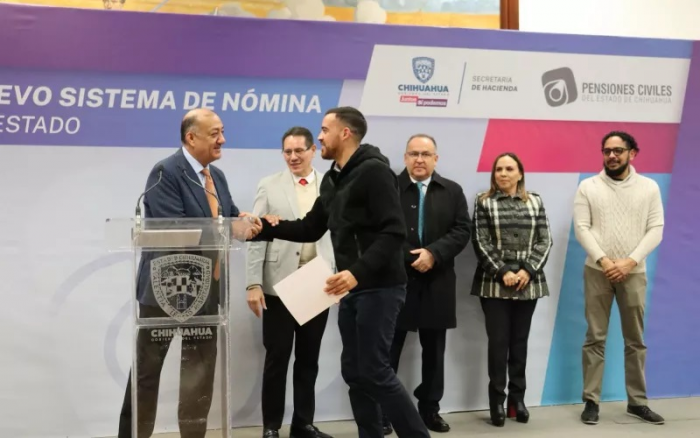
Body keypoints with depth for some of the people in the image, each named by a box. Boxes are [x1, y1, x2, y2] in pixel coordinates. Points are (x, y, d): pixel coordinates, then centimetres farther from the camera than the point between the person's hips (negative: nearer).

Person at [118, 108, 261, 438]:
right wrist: (229, 231, -24)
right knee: (147, 368, 5)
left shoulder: (217, 176, 11)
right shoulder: (166, 172, -15)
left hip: (205, 288, 8)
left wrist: (246, 225, -11)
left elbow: (229, 221, 12)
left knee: (201, 367, 13)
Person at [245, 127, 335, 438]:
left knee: (309, 359, 11)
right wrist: (254, 284, -8)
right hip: (279, 285, -2)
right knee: (277, 359, 5)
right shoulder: (269, 186, 2)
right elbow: (257, 237, -2)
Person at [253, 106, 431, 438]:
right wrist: (266, 225, 7)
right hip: (352, 288, 9)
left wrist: (358, 272, -29)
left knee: (374, 371, -8)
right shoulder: (332, 179, 14)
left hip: (379, 287, -9)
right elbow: (311, 229, 19)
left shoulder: (374, 171, -13)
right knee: (354, 371, 10)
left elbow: (394, 232, -21)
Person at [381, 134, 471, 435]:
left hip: (437, 283, 3)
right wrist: (407, 257, -18)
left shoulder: (452, 191, 9)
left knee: (434, 350, 12)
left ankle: (430, 408, 24)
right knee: (389, 349, 2)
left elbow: (463, 230, 0)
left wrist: (434, 253, -14)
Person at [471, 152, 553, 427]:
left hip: (528, 283, 2)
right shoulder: (484, 202, 2)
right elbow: (481, 243, -4)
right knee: (498, 341, -3)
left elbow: (544, 241, 3)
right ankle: (497, 401, 5)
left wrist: (527, 271, -10)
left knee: (520, 341, 7)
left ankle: (517, 398, 15)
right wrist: (502, 272, -13)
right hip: (494, 283, -2)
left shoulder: (535, 202, 9)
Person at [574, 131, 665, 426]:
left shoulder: (649, 187, 4)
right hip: (597, 272, -1)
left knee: (635, 340, 8)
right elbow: (581, 228, -5)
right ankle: (591, 402, 7)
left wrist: (630, 261, -14)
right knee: (595, 338, 1)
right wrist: (603, 260, -16)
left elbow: (656, 229, -2)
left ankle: (637, 402, 18)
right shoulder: (588, 187, 1)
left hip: (634, 273, 1)